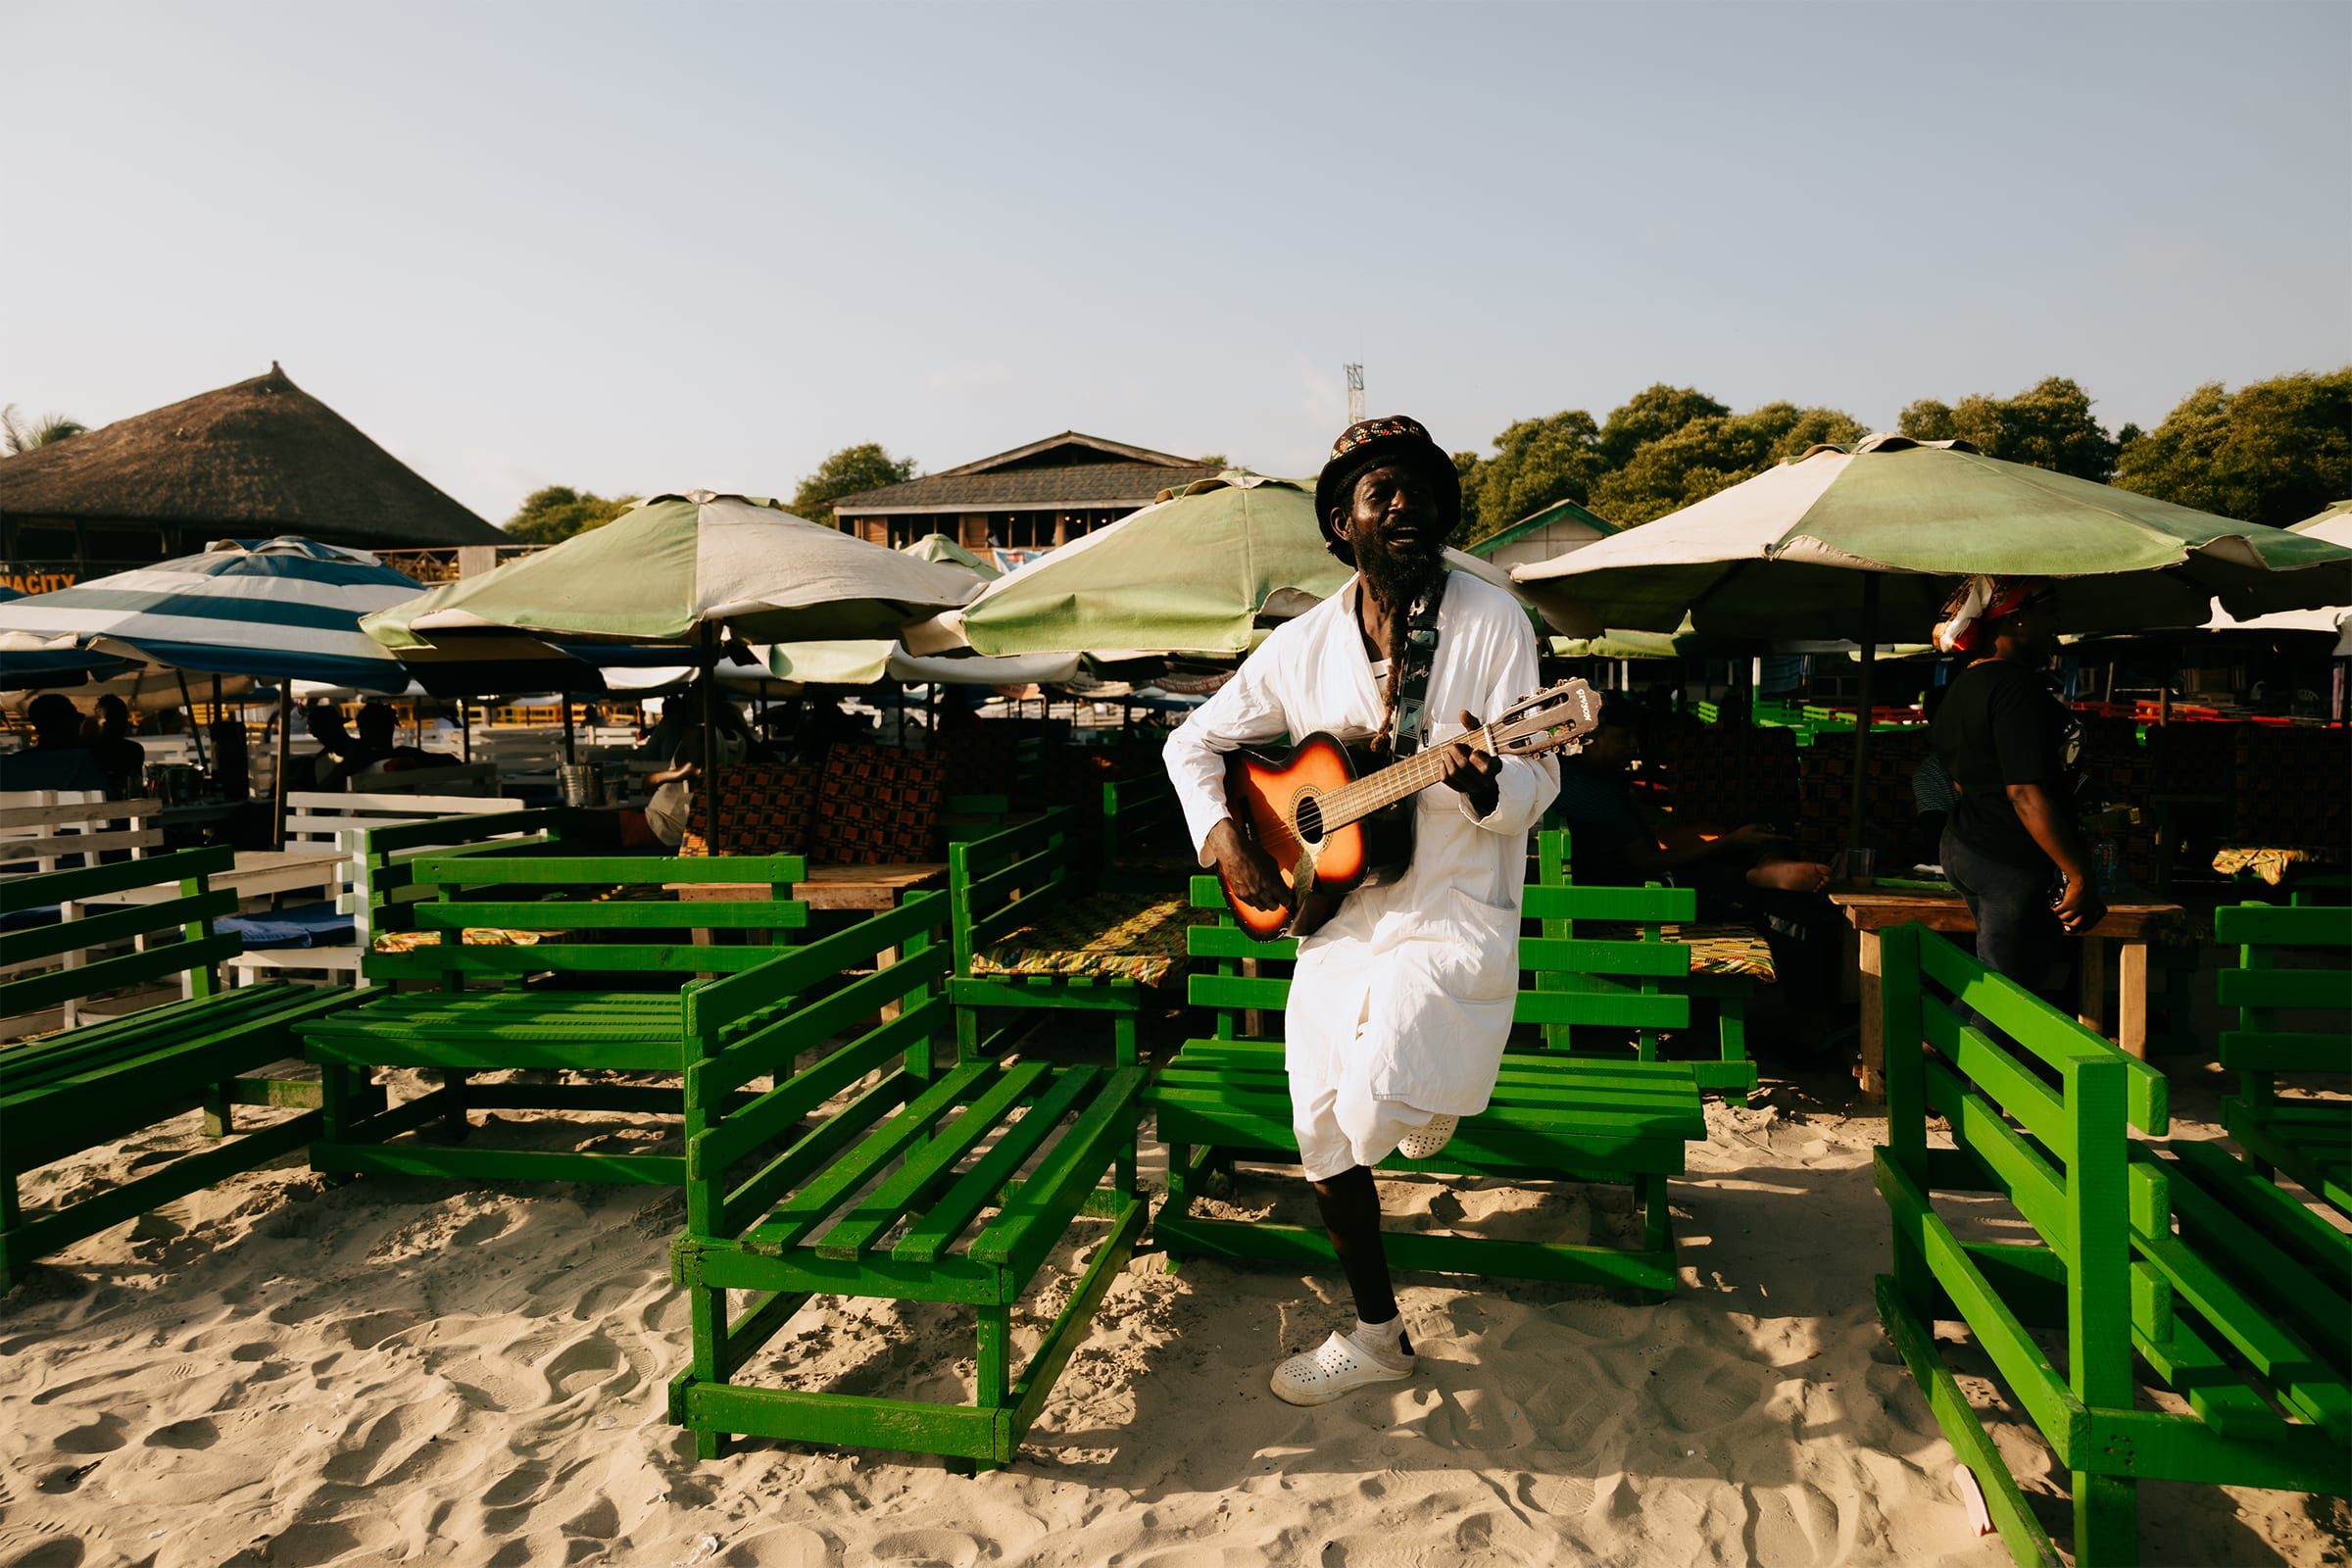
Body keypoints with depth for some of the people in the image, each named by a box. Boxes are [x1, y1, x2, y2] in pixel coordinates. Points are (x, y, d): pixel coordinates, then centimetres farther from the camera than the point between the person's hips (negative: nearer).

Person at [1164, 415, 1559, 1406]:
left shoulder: (1492, 623, -8)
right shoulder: (1302, 646, 3)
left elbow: (1537, 787, -12)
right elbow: (1193, 743, 12)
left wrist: (1484, 786, -35)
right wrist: (1225, 843, -4)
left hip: (1453, 912, -4)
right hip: (1334, 916, 5)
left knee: (1371, 1106, -24)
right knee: (1323, 1138, 7)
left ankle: (1433, 1088, 16)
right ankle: (1376, 1333, 29)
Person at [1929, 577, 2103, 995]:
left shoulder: (1967, 683, 12)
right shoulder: (2015, 686, -18)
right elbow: (2025, 793, -24)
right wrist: (2082, 877, -22)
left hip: (1965, 847, 10)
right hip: (2013, 863, -10)